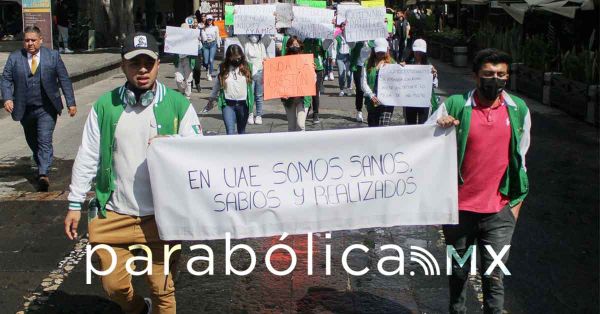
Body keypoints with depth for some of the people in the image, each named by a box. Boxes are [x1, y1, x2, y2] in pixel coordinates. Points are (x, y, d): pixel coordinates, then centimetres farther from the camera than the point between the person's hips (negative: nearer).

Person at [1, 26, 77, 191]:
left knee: (45, 141, -13)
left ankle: (43, 174, -19)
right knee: (32, 142, 16)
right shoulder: (14, 58, 2)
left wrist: (71, 103, -3)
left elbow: (64, 80, 0)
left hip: (46, 109, -3)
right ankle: (41, 166, 36)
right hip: (25, 109, 3)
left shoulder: (53, 56, -2)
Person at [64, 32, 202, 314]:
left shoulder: (178, 105, -3)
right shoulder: (104, 106, 2)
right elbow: (87, 157, 6)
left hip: (161, 217, -2)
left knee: (162, 288, 7)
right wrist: (75, 205, 6)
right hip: (112, 216, 2)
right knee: (114, 287, 13)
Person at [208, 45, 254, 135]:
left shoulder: (247, 67, 1)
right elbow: (217, 85, 12)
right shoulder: (223, 68, 2)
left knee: (241, 131, 15)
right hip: (228, 104, -1)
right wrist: (211, 99, 20)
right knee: (230, 132, -10)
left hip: (243, 103, 1)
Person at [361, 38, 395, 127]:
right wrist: (371, 95, -10)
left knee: (383, 127, -13)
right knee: (372, 126, 8)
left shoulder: (392, 63, 7)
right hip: (372, 101, 2)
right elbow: (363, 82, 2)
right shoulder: (368, 63, 9)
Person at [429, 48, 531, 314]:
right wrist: (439, 127, -19)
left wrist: (516, 203, 10)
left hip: (499, 211, 0)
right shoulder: (455, 106, -4)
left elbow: (520, 160, 12)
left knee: (494, 277, 0)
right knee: (458, 272, 16)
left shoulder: (519, 110, 3)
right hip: (459, 208, 0)